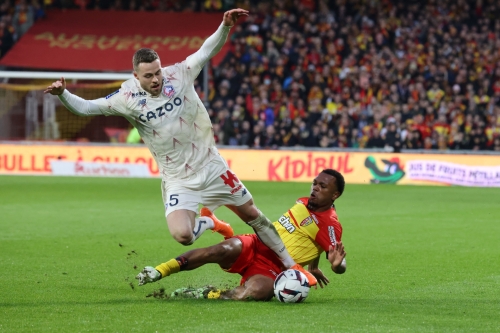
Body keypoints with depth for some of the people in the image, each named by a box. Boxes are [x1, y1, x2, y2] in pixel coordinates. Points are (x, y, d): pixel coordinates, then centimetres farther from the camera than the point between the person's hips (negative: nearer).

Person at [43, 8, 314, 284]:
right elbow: (86, 107, -11)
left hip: (211, 166, 1)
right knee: (182, 235, -21)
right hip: (178, 180, -1)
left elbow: (208, 50, -2)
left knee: (252, 214, 9)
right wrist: (63, 94, -28)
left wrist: (226, 26, -17)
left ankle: (290, 263, 28)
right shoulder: (128, 97, -12)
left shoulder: (178, 75, -9)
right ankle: (207, 222, 16)